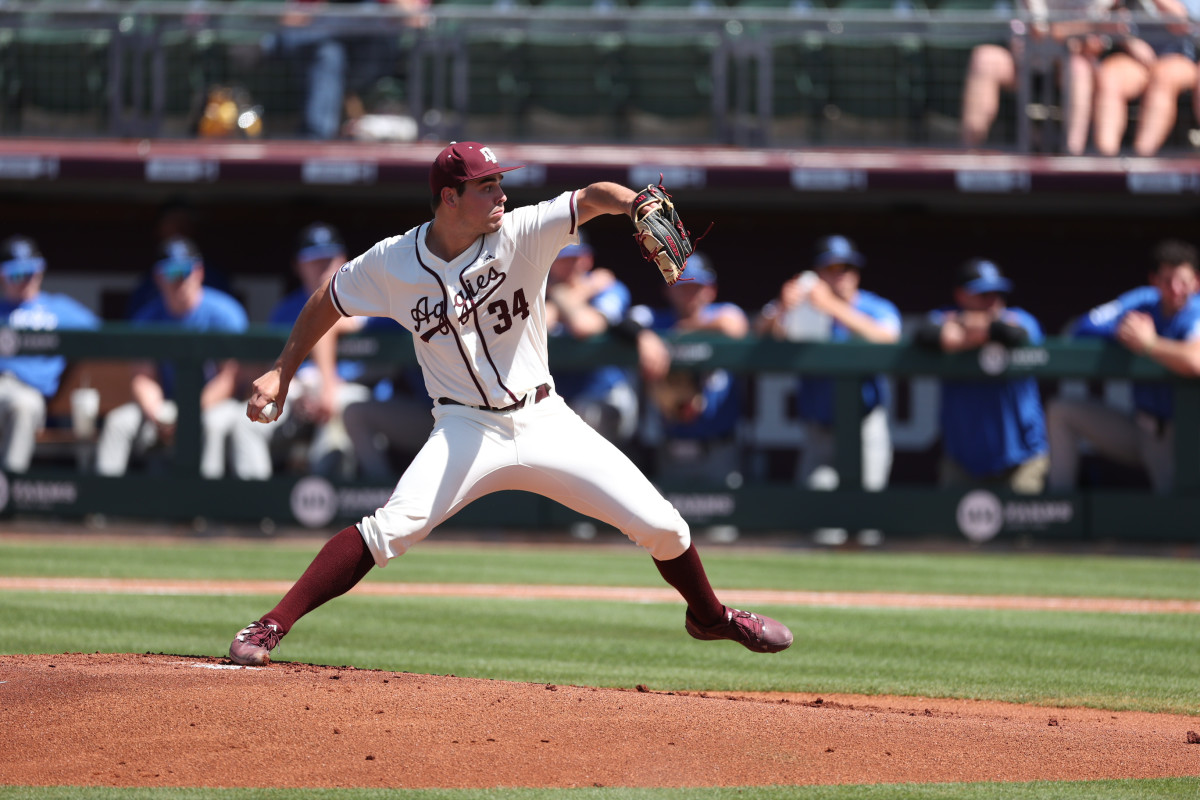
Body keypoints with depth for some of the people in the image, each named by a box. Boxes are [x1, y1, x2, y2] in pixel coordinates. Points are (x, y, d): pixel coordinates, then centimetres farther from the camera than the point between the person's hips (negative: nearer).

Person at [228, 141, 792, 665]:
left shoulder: (522, 233, -9)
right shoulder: (391, 264, -6)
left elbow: (588, 200, -24)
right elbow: (328, 303, 11)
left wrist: (632, 203, -46)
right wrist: (282, 372, 9)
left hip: (544, 422, 2)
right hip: (467, 429, -2)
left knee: (660, 525, -1)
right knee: (393, 527, -28)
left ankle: (709, 615, 29)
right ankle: (269, 628, -23)